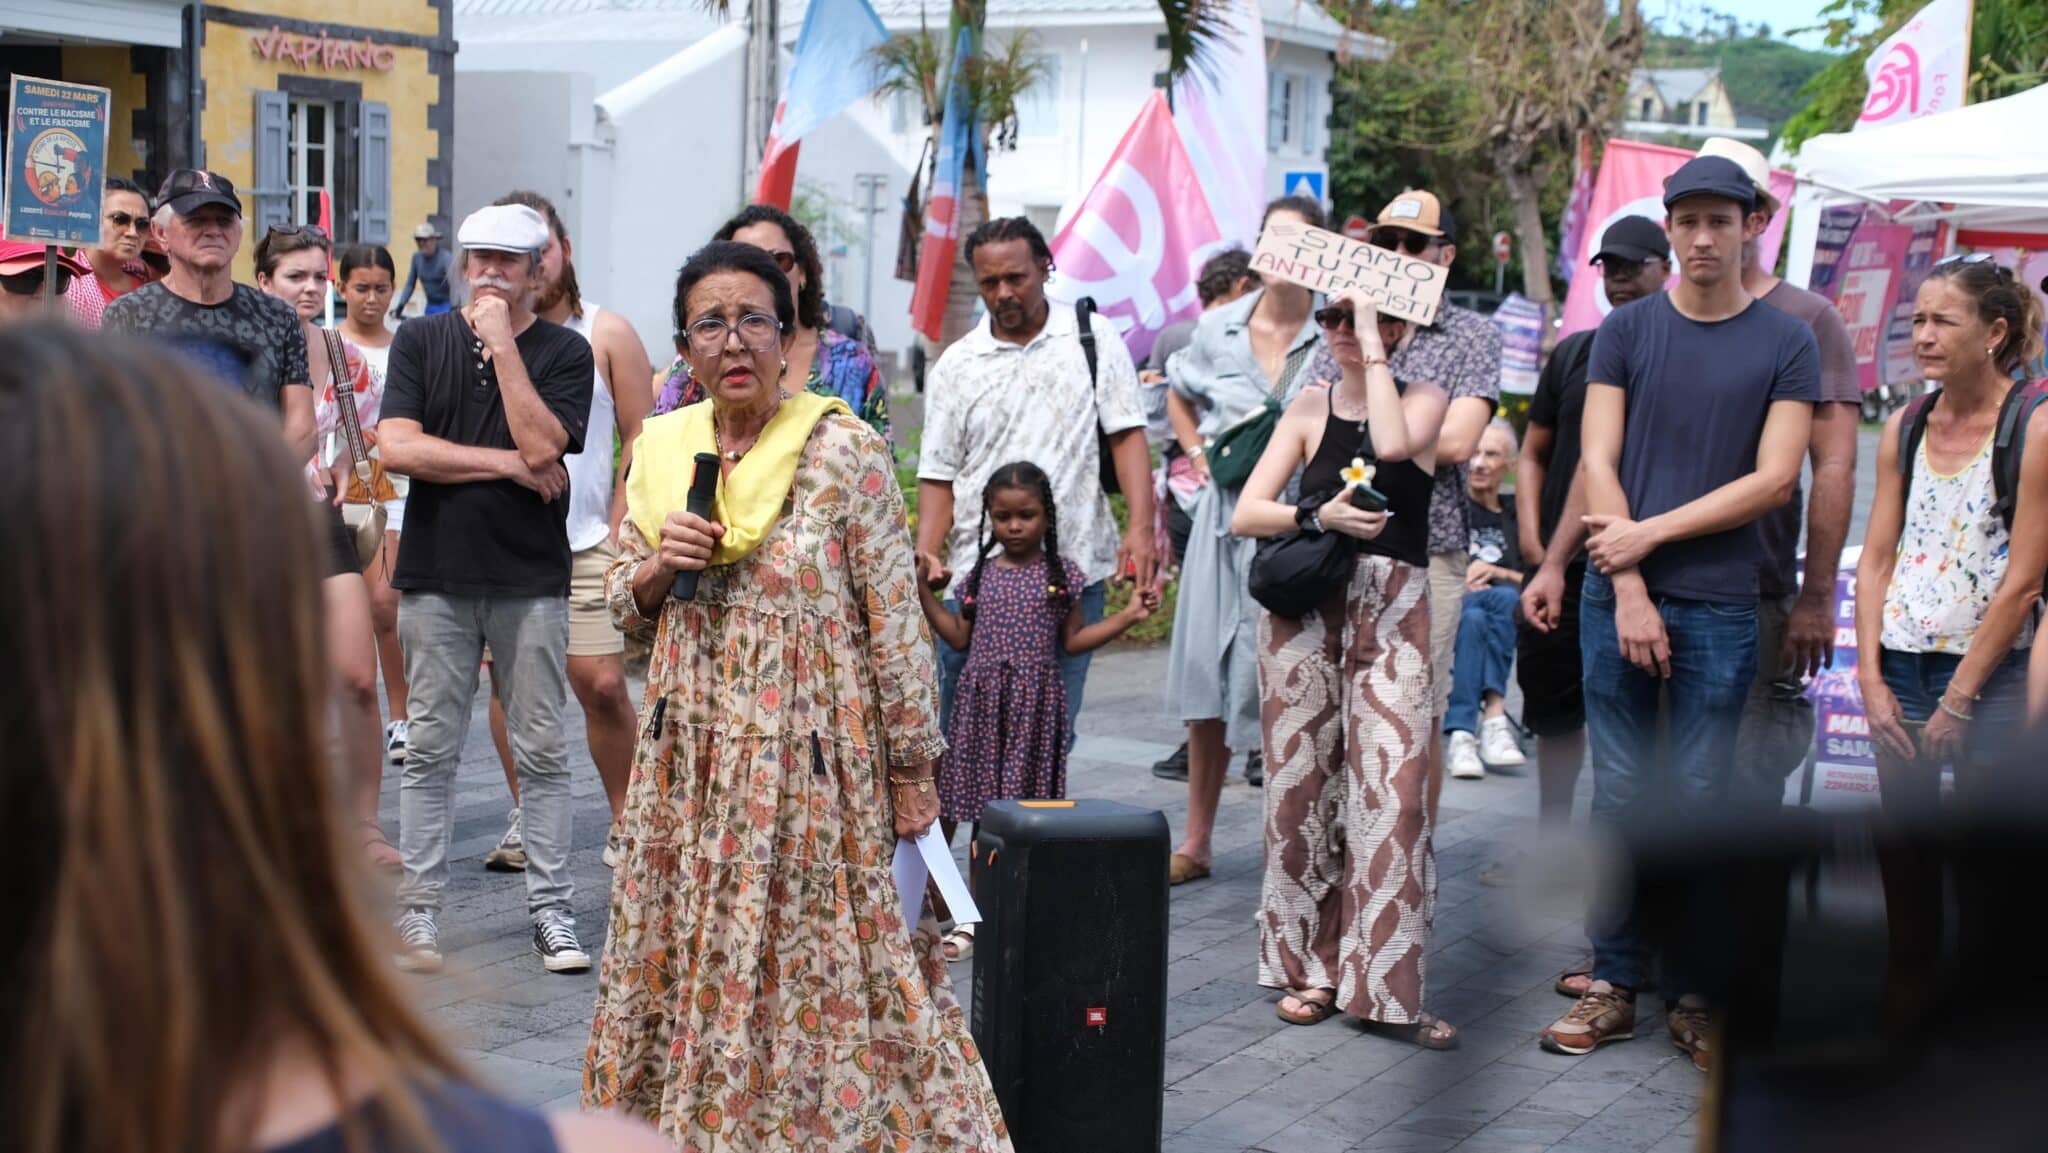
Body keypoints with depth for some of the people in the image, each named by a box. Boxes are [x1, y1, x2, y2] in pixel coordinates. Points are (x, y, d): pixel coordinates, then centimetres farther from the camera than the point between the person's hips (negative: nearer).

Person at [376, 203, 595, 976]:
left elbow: (540, 446, -13)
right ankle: (417, 912, 11)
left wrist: (503, 344, -11)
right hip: (436, 577, 1)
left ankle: (552, 911, 11)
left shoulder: (563, 352, 3)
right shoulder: (420, 340, 7)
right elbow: (398, 447, -6)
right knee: (430, 752, 5)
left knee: (541, 753, 3)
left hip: (532, 579, -1)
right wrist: (505, 464, -8)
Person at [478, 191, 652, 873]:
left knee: (602, 683, -8)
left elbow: (640, 438, 4)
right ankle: (525, 820, 19)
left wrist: (617, 529, -2)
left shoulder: (607, 335, 5)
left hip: (584, 541, -2)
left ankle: (623, 822, 7)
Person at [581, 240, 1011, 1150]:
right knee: (686, 965, 13)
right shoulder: (660, 452, 5)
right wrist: (656, 569, -8)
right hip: (694, 758, 5)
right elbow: (624, 607, 14)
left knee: (820, 969, 0)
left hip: (811, 759, -5)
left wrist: (913, 769, -8)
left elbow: (896, 623, -9)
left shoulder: (846, 453, -11)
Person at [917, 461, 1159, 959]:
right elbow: (960, 636, 12)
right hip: (983, 700, 2)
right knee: (982, 805, 0)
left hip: (1036, 701, -2)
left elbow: (1072, 640, 6)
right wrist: (924, 592, 8)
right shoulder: (981, 574, 9)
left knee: (1026, 806, -2)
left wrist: (1129, 615, -2)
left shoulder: (1060, 574, 3)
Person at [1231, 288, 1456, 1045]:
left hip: (1391, 611, -2)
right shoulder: (1309, 410, 12)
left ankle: (1384, 986, -8)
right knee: (1301, 783, 1)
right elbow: (1245, 514, 5)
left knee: (1394, 784, -12)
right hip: (1303, 606, 3)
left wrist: (1373, 348, -9)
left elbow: (1392, 444, -18)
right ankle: (1311, 967, 13)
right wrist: (1318, 515, -12)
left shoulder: (1422, 399, 7)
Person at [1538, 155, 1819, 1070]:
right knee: (1621, 792, 3)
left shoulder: (1786, 344, 4)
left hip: (1720, 604, -1)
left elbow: (1773, 481, -4)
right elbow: (1599, 463, 1)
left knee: (1701, 798, 2)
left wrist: (1650, 532, -9)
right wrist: (1629, 589, -8)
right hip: (1619, 593, 1)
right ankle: (1613, 985, 11)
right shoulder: (1627, 330, 7)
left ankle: (1693, 994, 12)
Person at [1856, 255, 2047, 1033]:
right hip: (1900, 669, 5)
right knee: (1903, 858, 11)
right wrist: (1871, 679, -2)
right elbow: (1876, 560, 8)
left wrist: (1958, 702, -12)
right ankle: (1902, 1032, 25)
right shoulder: (1905, 430, 7)